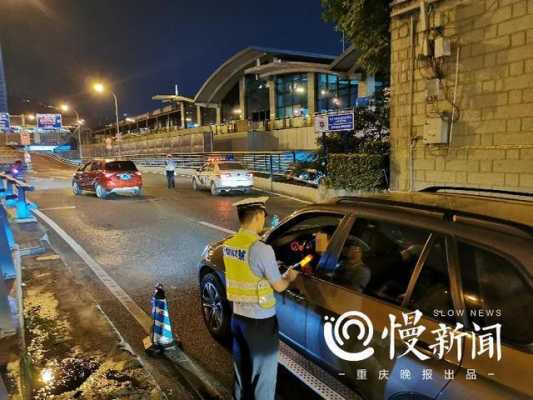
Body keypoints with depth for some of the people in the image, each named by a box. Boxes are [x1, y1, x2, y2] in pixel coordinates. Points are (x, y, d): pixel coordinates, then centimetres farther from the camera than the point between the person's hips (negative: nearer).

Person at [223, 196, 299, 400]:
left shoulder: (228, 245, -2)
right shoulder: (262, 249, -26)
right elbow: (279, 286, -15)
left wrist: (280, 275, 14)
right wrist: (289, 277, 7)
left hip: (238, 315, 7)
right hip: (260, 320, -7)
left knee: (241, 366, 25)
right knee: (263, 370, 12)